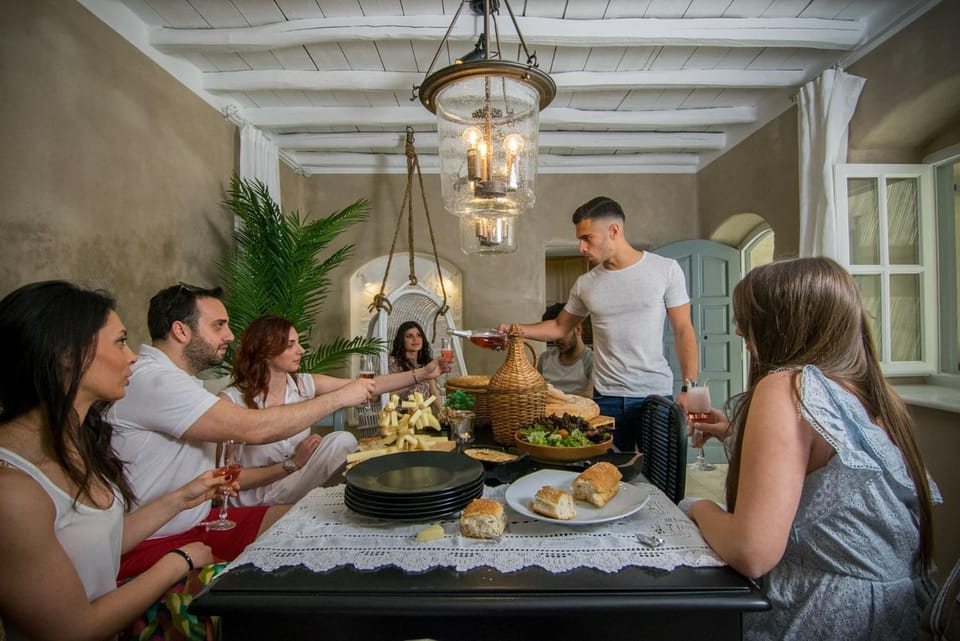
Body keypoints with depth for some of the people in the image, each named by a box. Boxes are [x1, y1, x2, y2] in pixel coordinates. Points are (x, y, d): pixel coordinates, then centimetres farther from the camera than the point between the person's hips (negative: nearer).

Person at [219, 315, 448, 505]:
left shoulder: (305, 384, -3)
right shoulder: (231, 401, -16)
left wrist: (422, 373, -6)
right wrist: (292, 464, -23)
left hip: (301, 489, 5)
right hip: (258, 505, -5)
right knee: (341, 441, -24)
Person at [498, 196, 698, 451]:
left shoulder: (666, 269, -3)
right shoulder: (585, 284, 3)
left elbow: (683, 331, -2)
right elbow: (559, 327, 15)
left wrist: (689, 387, -10)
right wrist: (514, 329, 3)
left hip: (656, 395, -2)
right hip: (606, 398, 2)